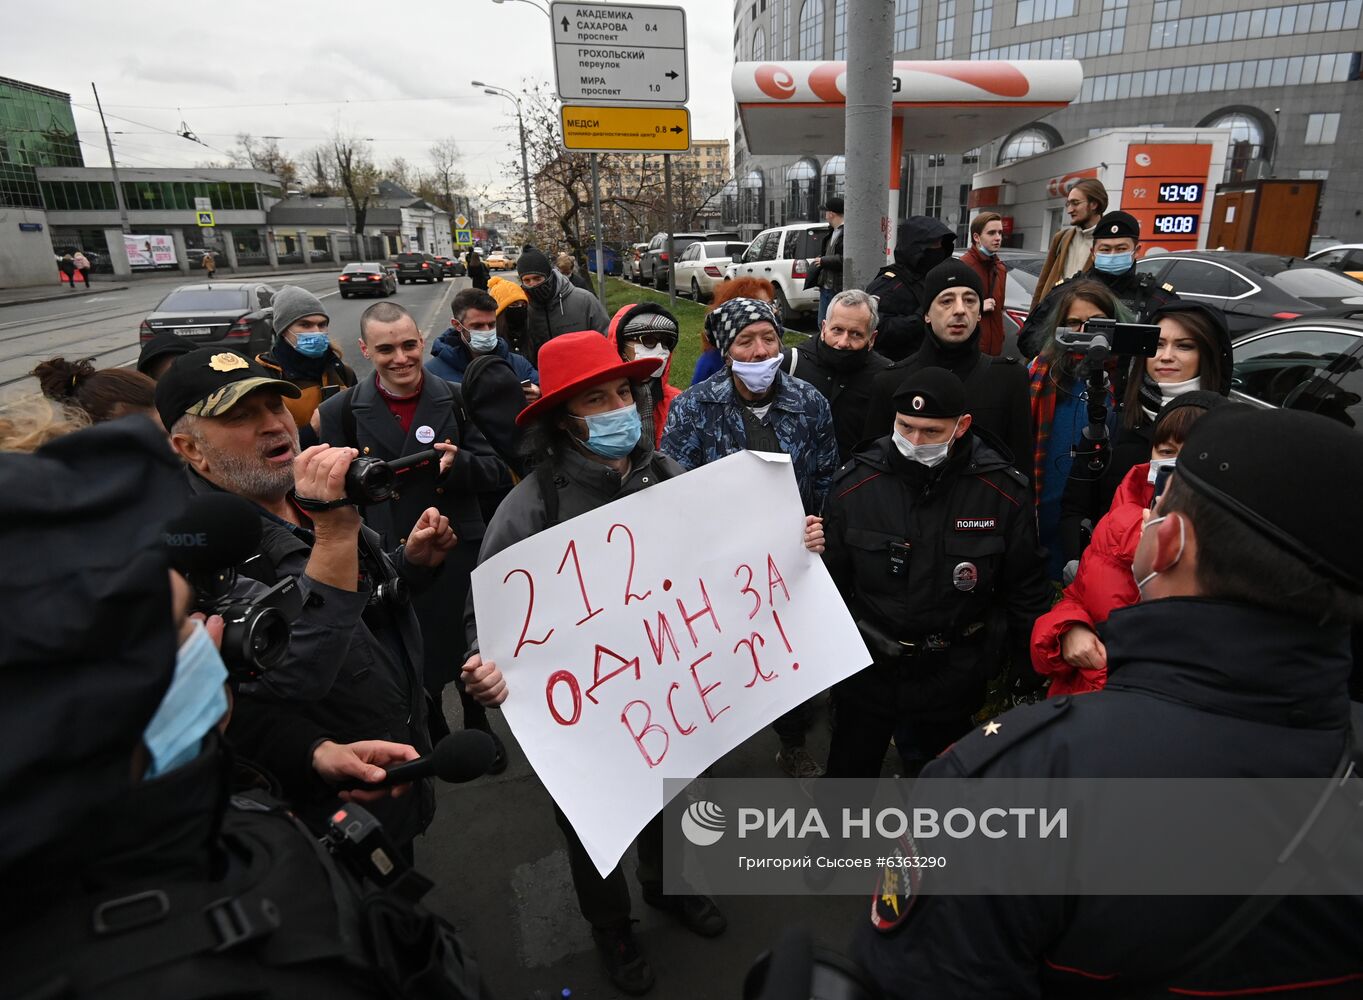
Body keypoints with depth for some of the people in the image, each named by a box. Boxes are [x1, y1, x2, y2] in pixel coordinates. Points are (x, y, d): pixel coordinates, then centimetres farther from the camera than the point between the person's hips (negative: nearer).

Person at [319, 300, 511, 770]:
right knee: (414, 659, 15)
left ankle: (479, 727, 40)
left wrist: (458, 462, -24)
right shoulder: (343, 410, -3)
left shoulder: (457, 400, -3)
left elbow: (494, 471, -6)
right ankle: (434, 737, 40)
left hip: (457, 553, 0)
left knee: (470, 649, 14)